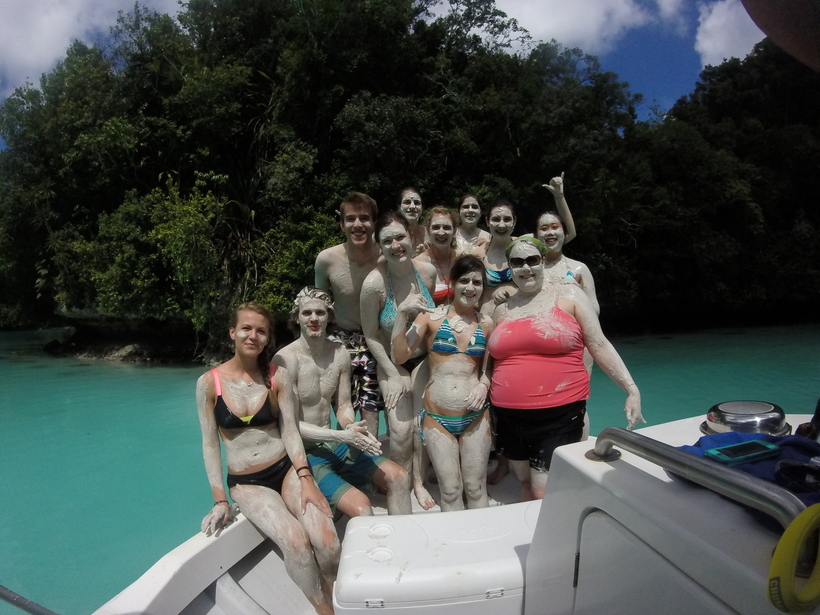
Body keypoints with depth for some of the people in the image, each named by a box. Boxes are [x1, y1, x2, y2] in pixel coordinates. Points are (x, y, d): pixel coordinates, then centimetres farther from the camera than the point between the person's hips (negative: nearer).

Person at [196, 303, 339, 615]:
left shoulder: (277, 375, -1)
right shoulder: (209, 382, -5)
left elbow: (290, 430, -3)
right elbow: (210, 443, -2)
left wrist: (305, 479, -15)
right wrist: (219, 500, -6)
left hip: (286, 469, 1)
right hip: (246, 482, -1)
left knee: (328, 543, -21)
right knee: (296, 542, -27)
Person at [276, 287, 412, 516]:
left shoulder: (339, 354, 1)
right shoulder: (286, 359, -18)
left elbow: (343, 406, 6)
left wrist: (350, 426, -18)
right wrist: (342, 436, -25)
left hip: (334, 444, 6)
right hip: (304, 452, -6)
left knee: (399, 477, -3)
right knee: (360, 505, -23)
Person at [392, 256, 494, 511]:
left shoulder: (486, 323, 3)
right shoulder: (432, 316, -3)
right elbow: (399, 355, -10)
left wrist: (484, 384, -8)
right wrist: (402, 315, -20)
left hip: (475, 417, 1)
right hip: (437, 419, -1)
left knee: (476, 488, 10)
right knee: (450, 490, 8)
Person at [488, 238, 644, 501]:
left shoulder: (567, 294, -1)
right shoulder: (501, 310, 9)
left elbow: (599, 345, -3)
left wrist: (632, 390, -9)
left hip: (558, 416, -4)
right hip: (510, 418, 4)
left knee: (546, 495, -3)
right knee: (526, 486, 18)